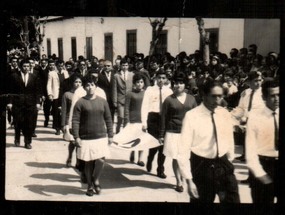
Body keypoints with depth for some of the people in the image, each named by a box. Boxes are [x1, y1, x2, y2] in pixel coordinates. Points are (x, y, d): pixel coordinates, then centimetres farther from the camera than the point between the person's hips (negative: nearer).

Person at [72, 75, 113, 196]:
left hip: (101, 137, 2)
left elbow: (108, 119, 9)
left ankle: (96, 180, 19)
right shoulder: (80, 102, -3)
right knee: (88, 162, 5)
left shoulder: (102, 101, 6)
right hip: (86, 138, -2)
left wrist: (110, 135, 6)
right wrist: (76, 137, -13)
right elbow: (75, 121, -6)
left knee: (101, 160, -9)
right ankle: (90, 186, 24)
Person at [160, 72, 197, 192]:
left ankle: (184, 178, 21)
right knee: (176, 158, 2)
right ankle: (179, 182, 15)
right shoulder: (169, 100, -1)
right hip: (173, 133, -1)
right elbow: (164, 118, 1)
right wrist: (162, 135, -1)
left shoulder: (191, 99, 6)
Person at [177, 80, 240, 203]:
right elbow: (183, 150, -14)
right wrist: (189, 180, -16)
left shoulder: (225, 114, 0)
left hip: (223, 165, 4)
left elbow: (229, 141, 12)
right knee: (200, 200, 9)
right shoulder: (192, 116, -14)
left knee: (232, 200, 4)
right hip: (201, 167, -4)